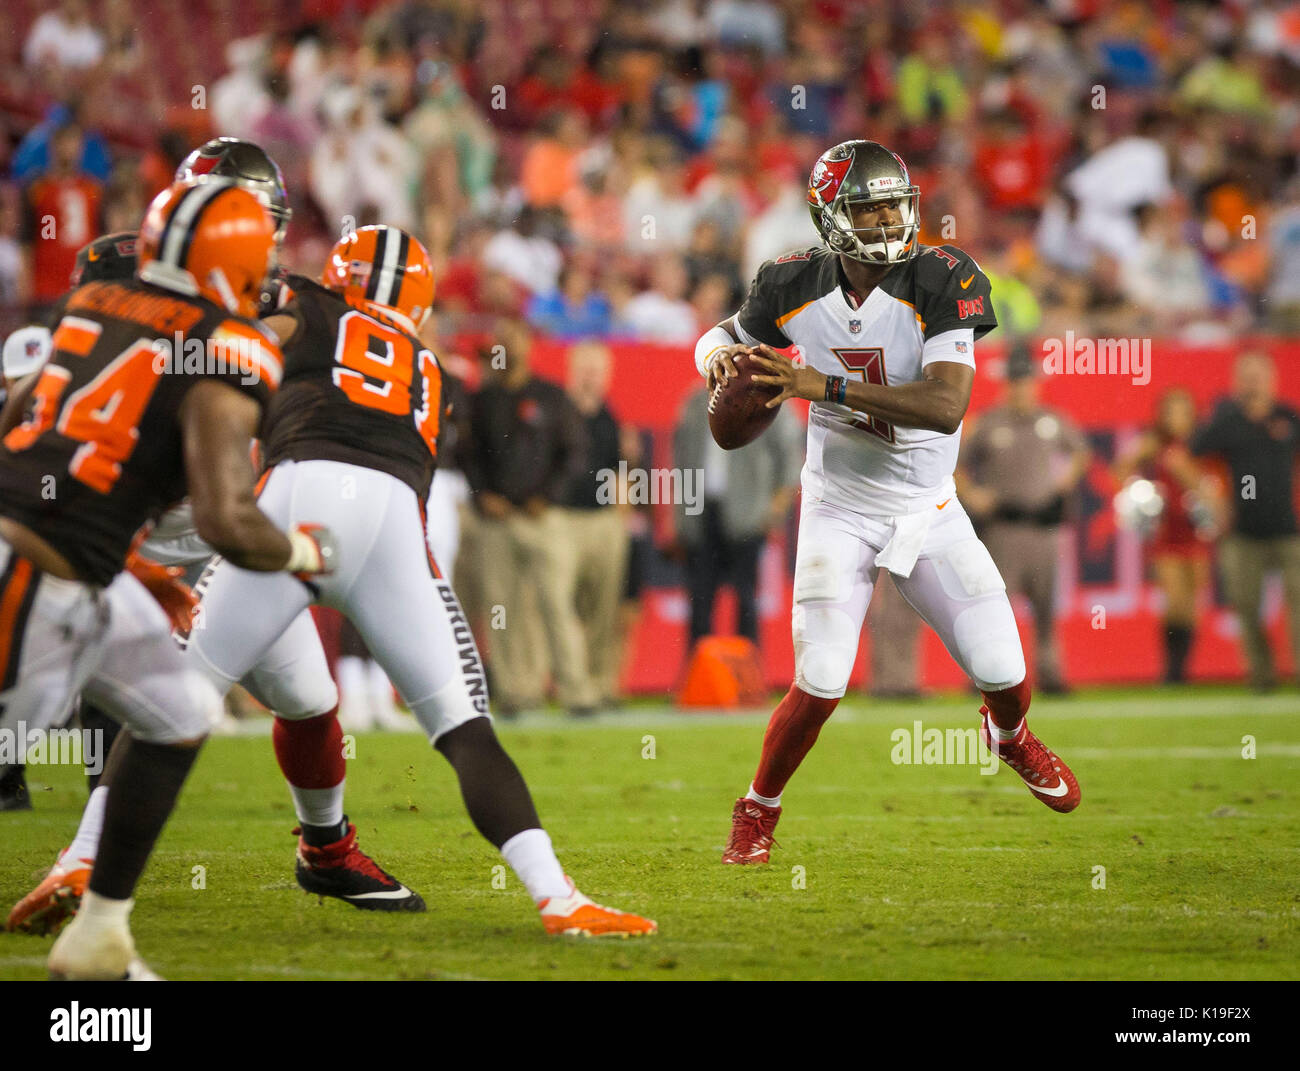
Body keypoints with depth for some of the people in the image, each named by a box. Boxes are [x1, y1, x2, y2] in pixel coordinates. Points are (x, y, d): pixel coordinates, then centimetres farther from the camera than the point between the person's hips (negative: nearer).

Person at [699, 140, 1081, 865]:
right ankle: (759, 809, 13)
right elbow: (726, 335, 11)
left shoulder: (941, 281, -20)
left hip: (930, 514, 0)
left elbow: (947, 404, -31)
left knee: (1006, 677, 2)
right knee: (820, 687, -13)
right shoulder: (795, 287, -11)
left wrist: (822, 386, -35)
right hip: (840, 512, 0)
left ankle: (1010, 736, 40)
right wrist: (720, 357, -15)